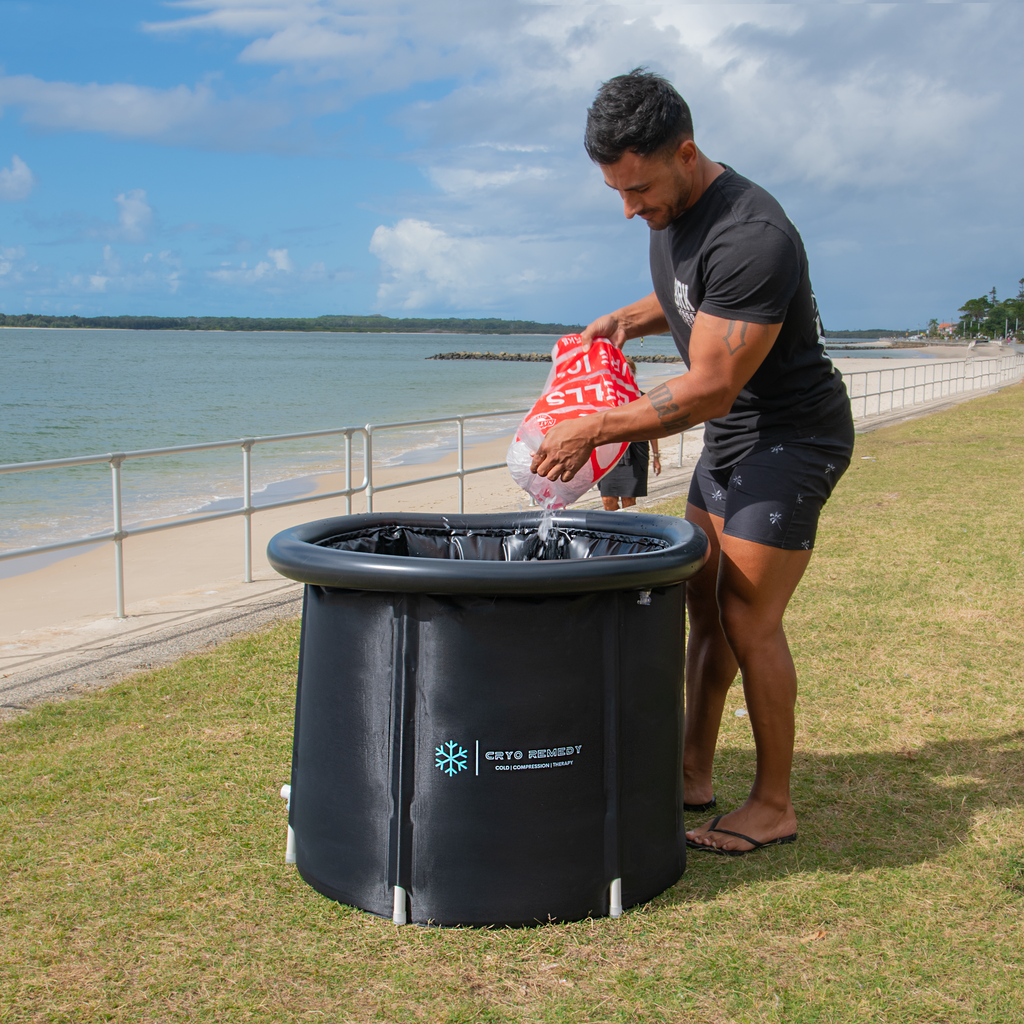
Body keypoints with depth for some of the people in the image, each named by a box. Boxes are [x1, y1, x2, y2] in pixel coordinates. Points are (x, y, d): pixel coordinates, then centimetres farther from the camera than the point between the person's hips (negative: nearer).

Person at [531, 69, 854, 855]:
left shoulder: (749, 238, -29)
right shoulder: (671, 211, 2)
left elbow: (707, 390, -28)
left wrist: (593, 431, -23)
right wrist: (630, 318, 3)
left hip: (793, 436, -9)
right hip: (731, 437, 9)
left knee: (748, 620, -7)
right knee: (706, 606, 12)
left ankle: (774, 805, 9)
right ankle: (694, 775, 24)